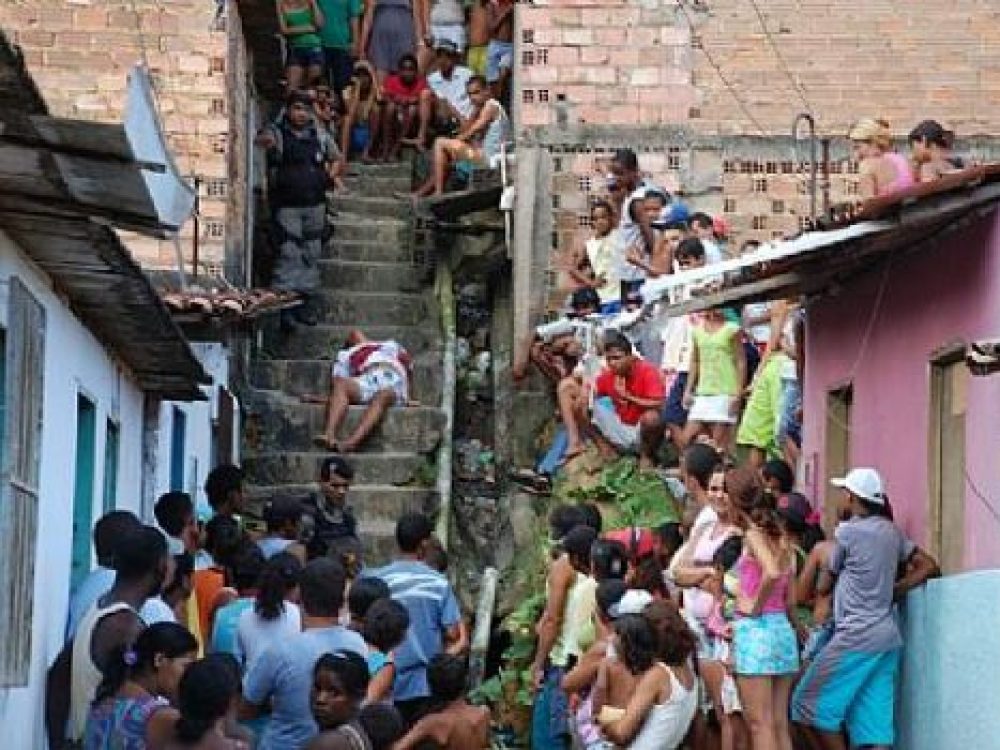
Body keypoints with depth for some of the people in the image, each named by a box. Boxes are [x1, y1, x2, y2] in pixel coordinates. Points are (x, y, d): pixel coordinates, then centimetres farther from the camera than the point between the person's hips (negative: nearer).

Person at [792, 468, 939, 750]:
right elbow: (929, 567, 14)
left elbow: (826, 584, 4)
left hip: (856, 637, -7)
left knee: (812, 705, 2)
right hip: (887, 637, 7)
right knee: (875, 724, 2)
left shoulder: (847, 531, -7)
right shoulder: (891, 531, 12)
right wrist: (893, 591, 13)